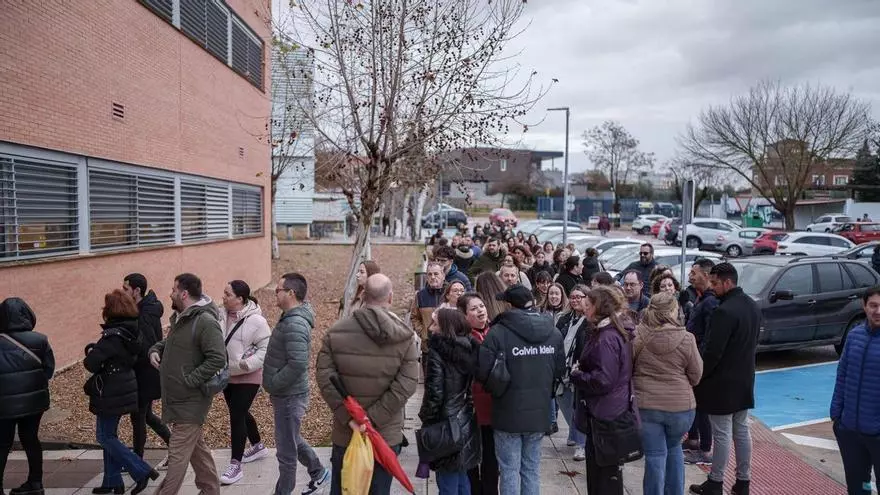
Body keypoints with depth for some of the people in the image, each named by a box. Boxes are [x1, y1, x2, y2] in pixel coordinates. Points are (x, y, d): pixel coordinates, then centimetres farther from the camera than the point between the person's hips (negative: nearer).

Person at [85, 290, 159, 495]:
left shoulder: (113, 336, -22)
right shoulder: (131, 332, 5)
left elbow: (91, 363, -25)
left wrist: (91, 353, -3)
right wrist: (95, 349, 2)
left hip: (111, 394, -9)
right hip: (123, 390, 9)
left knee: (105, 437, 3)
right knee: (109, 435, 17)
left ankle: (142, 471, 0)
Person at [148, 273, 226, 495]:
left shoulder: (205, 322, -23)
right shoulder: (180, 317, 9)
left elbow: (218, 359, -28)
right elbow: (169, 341, 26)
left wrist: (189, 380, -24)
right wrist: (155, 350, 4)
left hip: (190, 401, -10)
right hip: (178, 398, 10)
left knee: (178, 454, -2)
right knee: (196, 447, 20)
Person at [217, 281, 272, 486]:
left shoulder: (255, 320, -21)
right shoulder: (222, 314, -2)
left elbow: (266, 347, -17)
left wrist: (248, 364, -27)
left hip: (247, 378, -7)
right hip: (227, 375, 7)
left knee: (237, 416, -6)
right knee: (241, 413, 20)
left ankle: (235, 465, 6)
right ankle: (258, 446, 41)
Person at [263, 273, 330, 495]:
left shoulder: (295, 324, -25)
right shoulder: (290, 318, 8)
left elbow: (297, 364, -32)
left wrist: (272, 385, -19)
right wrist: (274, 386, 12)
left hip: (289, 397, -10)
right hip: (287, 394, 10)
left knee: (286, 451, 7)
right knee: (293, 440, 26)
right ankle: (318, 472, 42)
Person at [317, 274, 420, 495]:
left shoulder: (336, 332, -5)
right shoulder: (406, 337, -8)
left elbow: (324, 376, -10)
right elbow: (406, 385, -14)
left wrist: (348, 416, -11)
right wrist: (372, 418, -13)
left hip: (345, 433, 1)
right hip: (387, 435, -1)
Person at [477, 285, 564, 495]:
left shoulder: (498, 332, -17)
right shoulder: (553, 332, -1)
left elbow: (483, 372, -16)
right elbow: (559, 370, 6)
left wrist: (497, 389, 4)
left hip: (508, 413, -4)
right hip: (539, 412, 4)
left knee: (510, 470, 8)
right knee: (532, 468, 17)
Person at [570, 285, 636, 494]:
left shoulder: (606, 337, -23)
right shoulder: (619, 331, 8)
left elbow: (603, 380, -28)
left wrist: (577, 375, -13)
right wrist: (582, 368, 5)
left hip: (604, 413, -10)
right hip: (613, 410, 10)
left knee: (603, 471, 4)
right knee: (607, 466, 22)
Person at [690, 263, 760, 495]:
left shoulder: (724, 311, -24)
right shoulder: (752, 305, 5)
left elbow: (712, 351, -23)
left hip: (722, 382, -9)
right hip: (745, 379, 9)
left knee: (722, 435, 3)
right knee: (742, 431, 16)